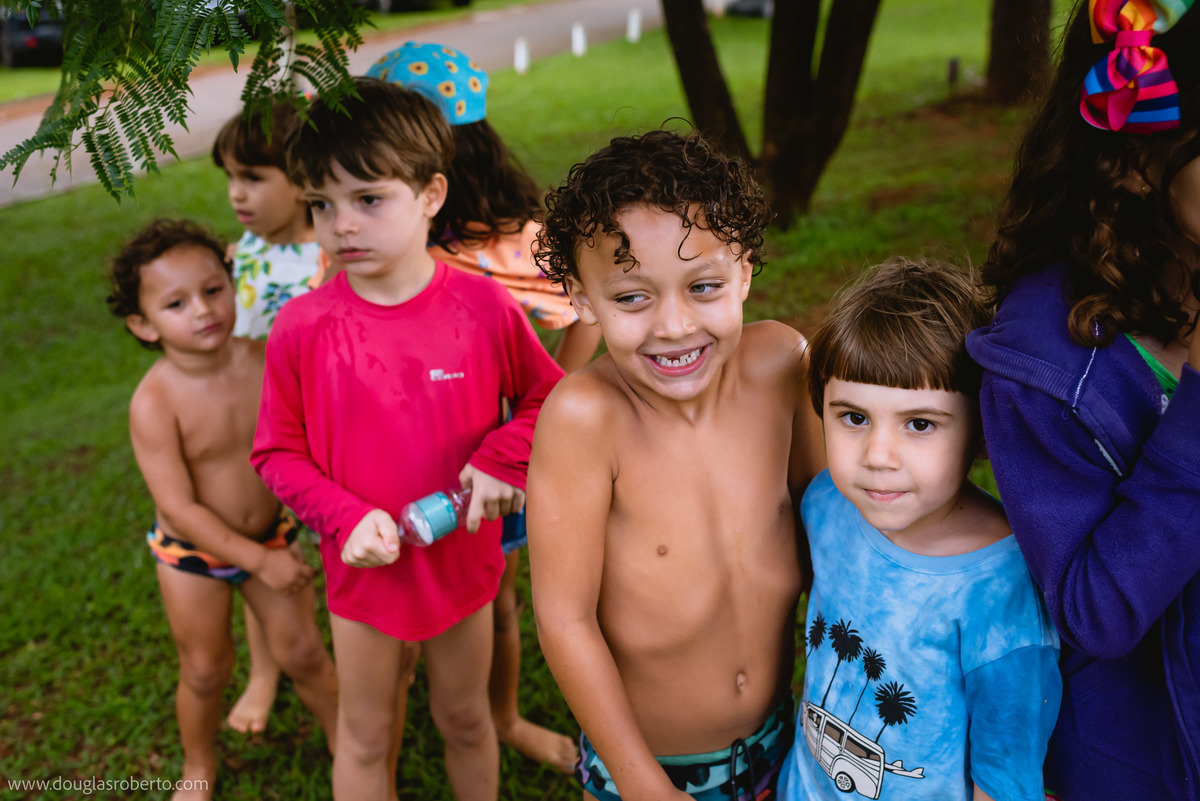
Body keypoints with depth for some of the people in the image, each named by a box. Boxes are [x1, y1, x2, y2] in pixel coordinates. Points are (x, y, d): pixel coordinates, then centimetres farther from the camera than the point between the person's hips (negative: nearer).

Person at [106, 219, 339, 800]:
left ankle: (344, 740, 38)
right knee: (205, 670, 16)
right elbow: (179, 506, -25)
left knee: (303, 652, 12)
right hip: (192, 553, -2)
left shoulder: (267, 361, -17)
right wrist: (259, 560, -25)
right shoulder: (155, 402, -27)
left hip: (271, 534, 2)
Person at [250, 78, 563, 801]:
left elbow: (546, 395, 0)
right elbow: (277, 451, -5)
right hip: (364, 568, 0)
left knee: (465, 718, 23)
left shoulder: (484, 306, -15)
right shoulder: (303, 326, -15)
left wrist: (504, 459, -17)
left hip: (464, 557, 0)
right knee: (365, 734, 20)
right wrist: (345, 519, -19)